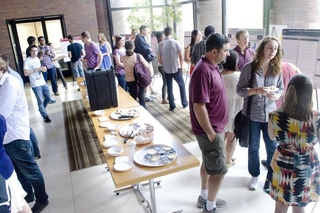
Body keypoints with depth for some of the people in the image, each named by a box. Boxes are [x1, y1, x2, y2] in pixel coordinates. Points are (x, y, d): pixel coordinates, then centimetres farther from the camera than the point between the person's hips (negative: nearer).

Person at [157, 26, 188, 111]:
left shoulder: (160, 44, -3)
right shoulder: (175, 42, -9)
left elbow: (159, 59, 1)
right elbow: (181, 56, -8)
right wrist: (181, 66, 7)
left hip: (166, 70, 2)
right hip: (176, 69, -1)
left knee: (169, 88, 9)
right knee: (182, 85, 16)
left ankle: (172, 106, 12)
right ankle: (184, 103, 19)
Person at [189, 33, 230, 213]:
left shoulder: (212, 66, 5)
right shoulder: (203, 71, -26)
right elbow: (199, 107, -27)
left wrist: (214, 129, 18)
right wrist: (210, 133, -19)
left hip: (214, 127, 10)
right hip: (210, 130, -10)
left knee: (208, 164, 22)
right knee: (219, 171, 4)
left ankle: (204, 198, 40)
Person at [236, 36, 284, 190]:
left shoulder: (277, 69, -1)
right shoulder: (249, 68, -10)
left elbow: (281, 90, 7)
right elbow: (239, 90, -9)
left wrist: (276, 95, -16)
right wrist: (257, 90, -25)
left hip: (270, 114, 2)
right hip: (253, 115, -2)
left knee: (272, 147, 13)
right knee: (253, 147, 14)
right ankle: (255, 175, 34)